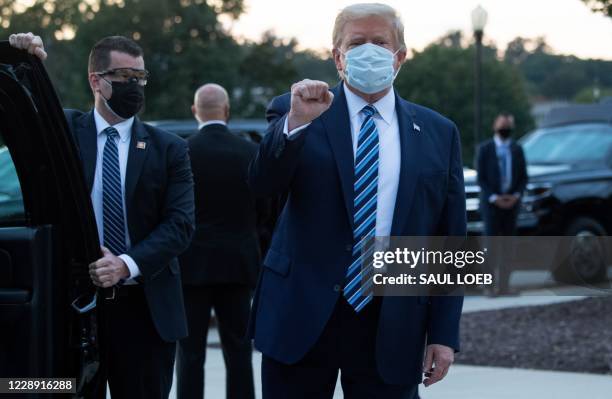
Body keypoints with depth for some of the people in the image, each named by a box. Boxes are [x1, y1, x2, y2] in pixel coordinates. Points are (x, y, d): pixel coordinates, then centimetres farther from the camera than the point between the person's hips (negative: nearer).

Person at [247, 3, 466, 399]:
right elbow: (262, 184, -13)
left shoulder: (438, 133, 7)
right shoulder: (296, 112, 3)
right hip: (301, 315, -1)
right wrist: (296, 122, -28)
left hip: (392, 328, 1)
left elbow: (450, 243, 6)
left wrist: (444, 333, 1)